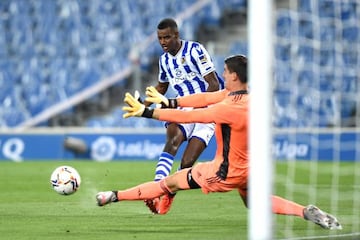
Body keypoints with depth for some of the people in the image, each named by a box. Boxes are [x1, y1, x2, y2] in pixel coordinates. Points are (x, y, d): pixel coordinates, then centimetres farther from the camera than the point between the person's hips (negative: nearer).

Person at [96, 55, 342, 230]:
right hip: (248, 168, 8)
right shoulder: (248, 96, -4)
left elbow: (185, 117, -29)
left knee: (170, 183, 2)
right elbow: (205, 98, -1)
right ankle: (307, 212, 14)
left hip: (227, 172, -8)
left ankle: (115, 196, 9)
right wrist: (167, 101, -3)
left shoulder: (230, 108, -29)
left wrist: (147, 112, -23)